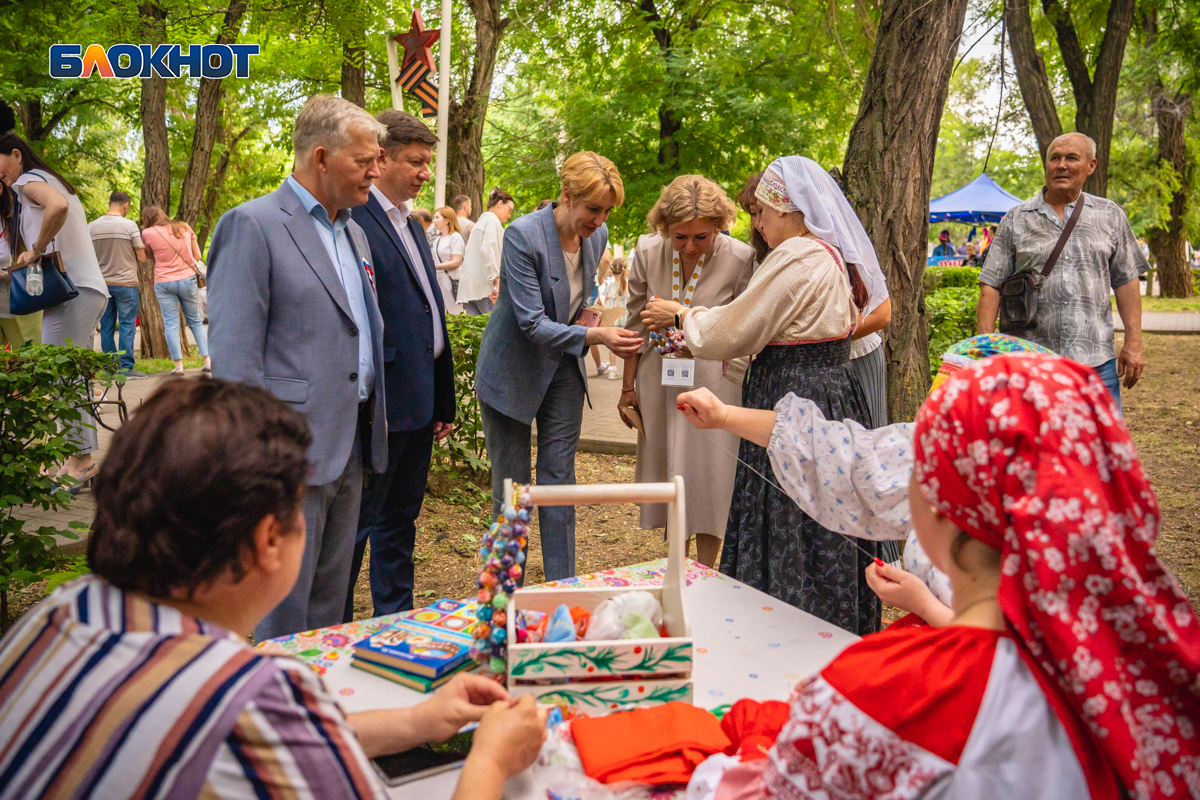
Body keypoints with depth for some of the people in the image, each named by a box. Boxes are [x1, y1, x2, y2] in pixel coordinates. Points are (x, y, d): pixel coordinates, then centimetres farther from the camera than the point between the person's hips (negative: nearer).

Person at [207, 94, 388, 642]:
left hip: (350, 449, 8)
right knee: (280, 617, 0)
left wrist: (375, 414, 16)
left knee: (327, 608, 18)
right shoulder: (252, 226, -9)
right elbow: (234, 357, -15)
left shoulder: (353, 233, 17)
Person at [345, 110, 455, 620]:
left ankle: (396, 622, 31)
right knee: (355, 522, 2)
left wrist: (443, 401, 17)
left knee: (400, 521, 18)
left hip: (419, 401, 9)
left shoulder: (410, 224, 16)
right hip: (382, 403, -9)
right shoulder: (355, 219, -13)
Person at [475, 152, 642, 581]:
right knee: (510, 486, 3)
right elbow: (532, 323, -26)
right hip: (512, 371, -5)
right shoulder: (523, 235, -23)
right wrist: (595, 335, -34)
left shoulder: (597, 236, -4)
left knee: (559, 478, 6)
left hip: (564, 368, 5)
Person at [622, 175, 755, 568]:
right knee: (666, 468, 11)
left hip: (713, 378, -3)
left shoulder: (740, 258, -14)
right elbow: (636, 322, 3)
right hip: (659, 377, 3)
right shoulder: (647, 251, -7)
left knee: (709, 473, 1)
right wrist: (628, 385, 7)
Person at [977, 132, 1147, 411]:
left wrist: (1133, 343, 4)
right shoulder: (1015, 220, 6)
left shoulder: (1110, 216, 11)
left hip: (1096, 358, 1)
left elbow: (1126, 282, 11)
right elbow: (990, 286, 3)